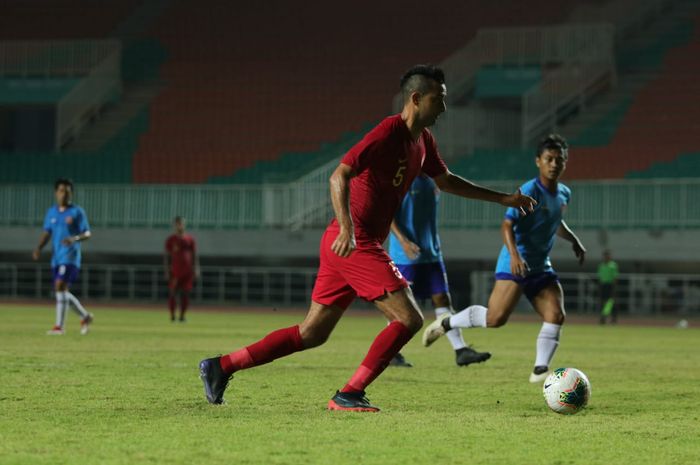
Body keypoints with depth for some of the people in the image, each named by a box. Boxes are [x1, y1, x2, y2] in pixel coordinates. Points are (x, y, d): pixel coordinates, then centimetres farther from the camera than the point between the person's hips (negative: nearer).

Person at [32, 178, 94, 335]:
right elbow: (46, 233, 13)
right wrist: (39, 248, -5)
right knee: (63, 293, 7)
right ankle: (85, 317, 27)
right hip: (56, 258, 6)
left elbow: (87, 234, -3)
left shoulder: (77, 212, -2)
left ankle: (59, 326, -15)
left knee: (60, 287, -18)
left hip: (70, 257, -6)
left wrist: (75, 239, -22)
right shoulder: (51, 213, 13)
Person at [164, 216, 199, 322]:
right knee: (172, 293, -5)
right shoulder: (170, 240, 4)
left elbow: (194, 255, 10)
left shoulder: (190, 239, 9)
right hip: (175, 271, -2)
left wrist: (196, 269, 0)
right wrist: (167, 271, -2)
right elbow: (167, 256, 4)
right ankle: (172, 315, 5)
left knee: (185, 294, 1)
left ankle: (182, 316, 7)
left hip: (187, 271, 2)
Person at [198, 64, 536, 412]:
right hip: (354, 244, -10)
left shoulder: (422, 141, 14)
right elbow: (339, 177, -22)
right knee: (409, 318, -11)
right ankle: (348, 395, -8)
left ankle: (221, 367, 14)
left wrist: (503, 199, 28)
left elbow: (446, 181, 30)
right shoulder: (388, 133, -15)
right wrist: (347, 229, -34)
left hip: (353, 245, 10)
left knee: (312, 334, 12)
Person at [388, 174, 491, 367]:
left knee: (442, 299, 0)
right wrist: (403, 240, -26)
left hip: (431, 254, 7)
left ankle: (461, 350, -4)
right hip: (405, 256, -7)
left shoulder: (432, 181, 11)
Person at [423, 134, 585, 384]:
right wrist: (514, 255, -34)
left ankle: (540, 370, -5)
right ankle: (446, 323, 4)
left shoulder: (564, 194, 12)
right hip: (516, 263, -7)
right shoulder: (530, 191, -13)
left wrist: (574, 241, 25)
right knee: (496, 318, -17)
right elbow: (507, 225, -21)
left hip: (541, 267, 7)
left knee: (556, 315, -10)